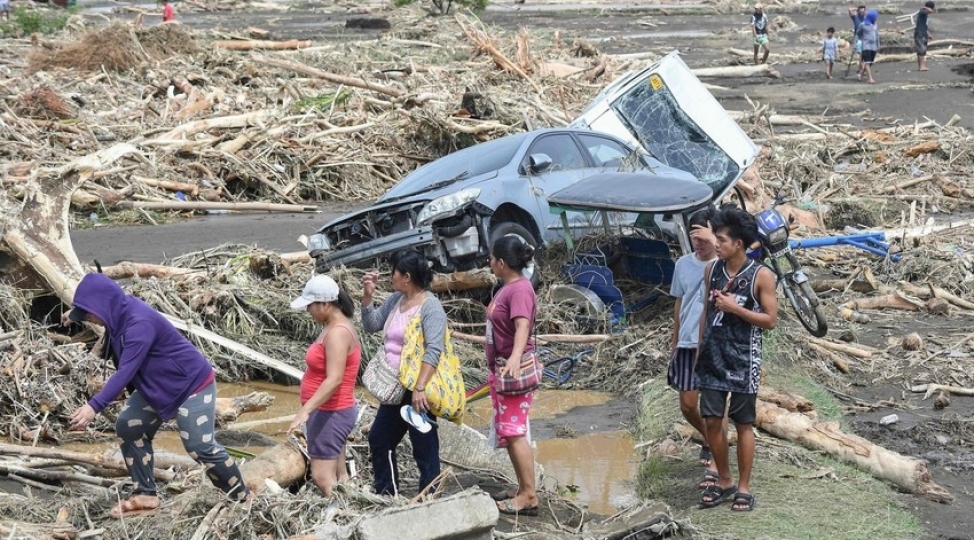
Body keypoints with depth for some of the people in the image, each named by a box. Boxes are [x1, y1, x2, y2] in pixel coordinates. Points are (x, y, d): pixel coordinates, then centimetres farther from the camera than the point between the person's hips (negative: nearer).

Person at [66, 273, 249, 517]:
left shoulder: (139, 323, -34)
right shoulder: (121, 313, -4)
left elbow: (126, 372, -40)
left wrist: (94, 406, -44)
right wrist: (76, 315, 33)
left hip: (193, 384, -10)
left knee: (200, 446, -13)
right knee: (128, 427, 5)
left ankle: (242, 499, 4)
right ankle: (146, 495, 12)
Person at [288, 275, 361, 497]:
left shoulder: (337, 332, -21)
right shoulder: (335, 327, 10)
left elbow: (334, 379, -29)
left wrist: (305, 410, -35)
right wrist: (310, 409, 23)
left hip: (330, 414, -11)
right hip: (332, 412, 11)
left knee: (322, 479, -10)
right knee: (338, 477, 12)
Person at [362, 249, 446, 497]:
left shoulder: (430, 307, -16)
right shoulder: (396, 299, 9)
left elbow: (433, 350, -24)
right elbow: (371, 325, 19)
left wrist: (420, 388, -32)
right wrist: (368, 295, 5)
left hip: (417, 392, -10)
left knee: (425, 449, -2)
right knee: (379, 439, 20)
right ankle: (386, 495, 33)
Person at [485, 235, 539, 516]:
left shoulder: (520, 289, -20)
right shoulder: (508, 287, 10)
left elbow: (522, 326, -36)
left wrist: (515, 357, -52)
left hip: (514, 372, -10)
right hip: (501, 370, 10)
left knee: (514, 433, -11)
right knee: (507, 433, 14)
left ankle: (529, 497, -10)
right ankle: (523, 489, 21)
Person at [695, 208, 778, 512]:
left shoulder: (761, 276, -10)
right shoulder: (712, 270, 4)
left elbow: (770, 320, -9)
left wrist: (736, 308, -19)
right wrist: (698, 351, 12)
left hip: (743, 360, -4)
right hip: (713, 358, 4)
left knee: (743, 424, 4)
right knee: (711, 421, 5)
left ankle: (744, 487, 14)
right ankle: (724, 481, 21)